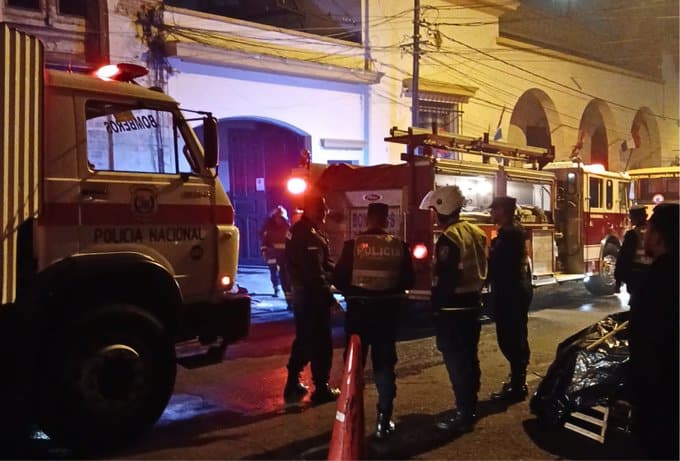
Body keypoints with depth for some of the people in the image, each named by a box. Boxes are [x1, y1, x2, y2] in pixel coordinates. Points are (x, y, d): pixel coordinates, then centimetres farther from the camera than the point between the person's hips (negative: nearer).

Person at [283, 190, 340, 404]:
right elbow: (314, 273, -22)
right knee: (321, 343, 1)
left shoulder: (297, 230, 12)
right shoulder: (309, 236, -20)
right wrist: (329, 295, -15)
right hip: (313, 296, -10)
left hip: (301, 294, 10)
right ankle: (321, 389, 9)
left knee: (304, 340, 18)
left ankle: (293, 385, 24)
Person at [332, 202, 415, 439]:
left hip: (359, 310, -1)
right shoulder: (399, 246, -4)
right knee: (384, 364, 12)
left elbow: (338, 279, -9)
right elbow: (407, 281, 1)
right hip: (387, 311, 1)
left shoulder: (353, 244, -10)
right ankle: (384, 420, 11)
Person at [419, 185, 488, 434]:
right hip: (473, 303, 9)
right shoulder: (476, 232, 9)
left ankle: (464, 415, 3)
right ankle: (470, 407, 27)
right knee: (469, 358, 17)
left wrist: (435, 307, -10)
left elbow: (442, 279, -20)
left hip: (453, 308, -9)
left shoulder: (449, 238, -18)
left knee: (456, 361, -2)